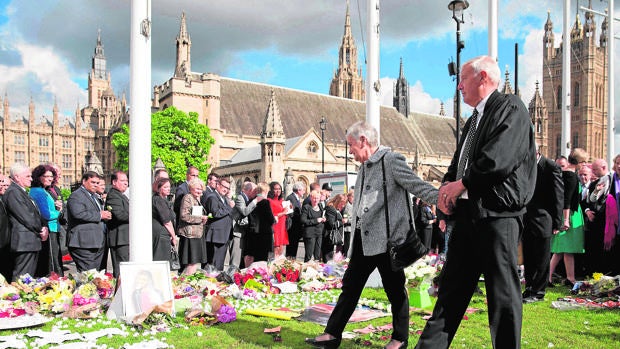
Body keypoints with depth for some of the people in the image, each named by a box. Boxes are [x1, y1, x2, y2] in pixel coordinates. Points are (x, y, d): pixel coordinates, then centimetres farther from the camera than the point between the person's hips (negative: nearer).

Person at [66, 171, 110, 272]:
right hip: (84, 244, -9)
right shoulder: (76, 196, -7)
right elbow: (78, 214, -24)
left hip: (97, 242, 10)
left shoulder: (94, 196, 23)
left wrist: (105, 215, 12)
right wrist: (99, 215, -17)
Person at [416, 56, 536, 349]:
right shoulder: (474, 120, 23)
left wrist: (461, 184, -10)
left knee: (503, 292, 0)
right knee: (451, 288, 11)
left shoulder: (511, 108, -4)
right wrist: (446, 186, 3)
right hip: (467, 214, 9)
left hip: (498, 214, -9)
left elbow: (499, 160, -18)